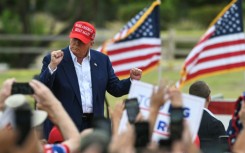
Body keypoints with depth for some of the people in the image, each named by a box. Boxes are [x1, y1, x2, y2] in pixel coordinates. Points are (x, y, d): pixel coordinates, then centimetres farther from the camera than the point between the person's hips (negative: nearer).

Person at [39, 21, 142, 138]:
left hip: (94, 127, 3)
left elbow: (115, 89, 14)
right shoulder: (54, 60, -1)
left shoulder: (102, 60, 11)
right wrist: (52, 66, -22)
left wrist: (132, 80, -4)